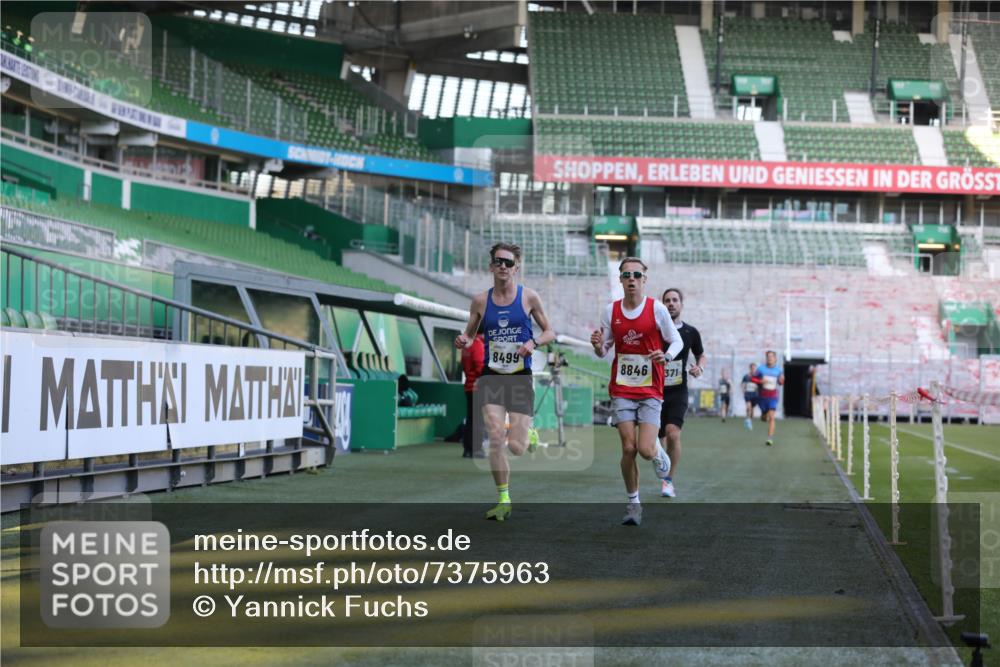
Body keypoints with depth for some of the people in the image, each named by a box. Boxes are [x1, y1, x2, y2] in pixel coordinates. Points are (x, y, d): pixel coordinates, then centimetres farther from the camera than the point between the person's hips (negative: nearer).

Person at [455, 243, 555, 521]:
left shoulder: (529, 297, 1)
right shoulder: (481, 300, 4)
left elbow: (550, 332, 8)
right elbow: (469, 334, 15)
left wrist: (534, 343, -13)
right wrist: (463, 341, -8)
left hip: (520, 377, -1)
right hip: (491, 376, 1)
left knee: (516, 448, -6)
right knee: (496, 438, -18)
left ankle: (529, 433, 33)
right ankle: (503, 500, -5)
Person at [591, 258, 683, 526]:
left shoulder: (657, 308, -4)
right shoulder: (611, 311, 3)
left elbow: (676, 342, 3)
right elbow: (605, 350, 12)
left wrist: (666, 356, -18)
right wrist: (598, 347, -12)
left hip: (650, 391, -2)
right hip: (621, 390, 2)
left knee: (645, 450, -12)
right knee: (628, 449, -4)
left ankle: (658, 451, 26)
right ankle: (633, 503, 13)